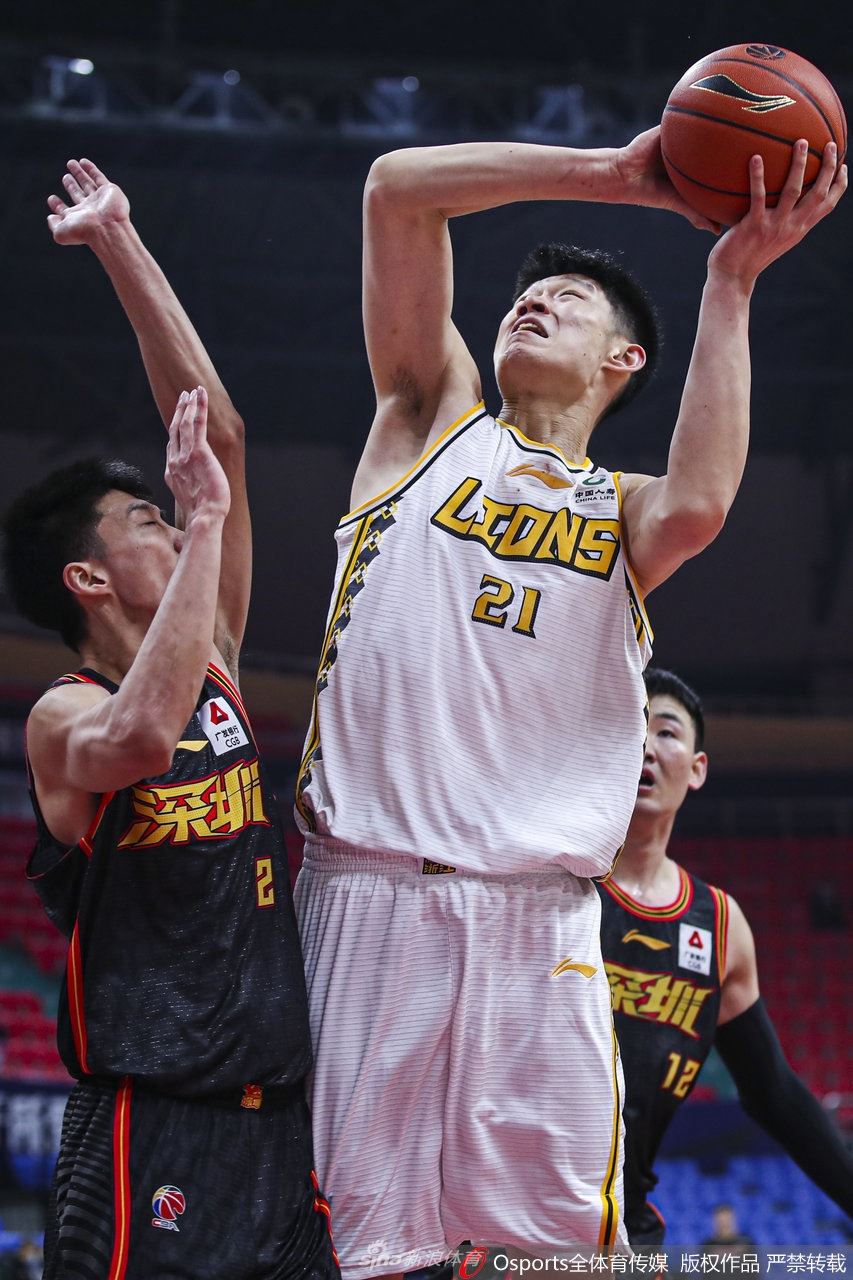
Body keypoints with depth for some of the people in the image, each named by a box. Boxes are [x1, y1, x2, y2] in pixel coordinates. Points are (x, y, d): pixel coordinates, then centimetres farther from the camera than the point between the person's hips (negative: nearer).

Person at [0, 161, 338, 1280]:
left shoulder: (211, 668, 13)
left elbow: (219, 437, 12)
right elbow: (144, 735, -33)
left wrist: (121, 245, 12)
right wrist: (205, 521, -24)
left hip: (279, 1126, 7)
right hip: (153, 1141, -7)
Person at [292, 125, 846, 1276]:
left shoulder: (624, 508, 21)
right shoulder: (436, 420, 19)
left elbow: (698, 503, -6)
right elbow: (397, 191, 8)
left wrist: (729, 282, -2)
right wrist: (612, 176, 6)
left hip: (536, 917, 1)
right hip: (365, 890, -1)